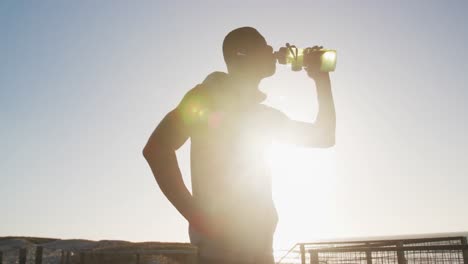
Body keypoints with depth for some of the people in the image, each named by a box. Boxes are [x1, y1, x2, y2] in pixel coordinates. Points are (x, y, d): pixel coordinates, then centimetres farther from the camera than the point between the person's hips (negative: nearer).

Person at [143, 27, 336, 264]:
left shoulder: (263, 114, 18)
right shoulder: (211, 94, -3)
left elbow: (324, 137, 22)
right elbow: (156, 148, -15)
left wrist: (322, 81, 15)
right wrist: (197, 218, -20)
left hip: (258, 244, 7)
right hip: (224, 242, -7)